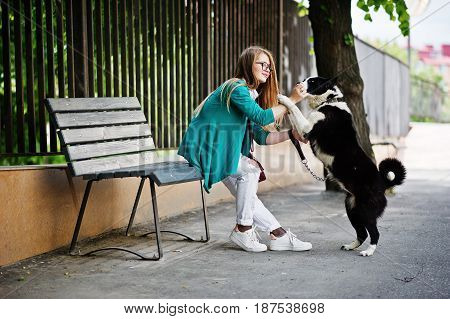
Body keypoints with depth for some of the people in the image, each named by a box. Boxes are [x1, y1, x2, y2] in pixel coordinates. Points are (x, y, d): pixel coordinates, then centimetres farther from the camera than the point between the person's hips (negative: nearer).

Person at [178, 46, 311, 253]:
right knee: (250, 169, -22)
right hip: (201, 148, -10)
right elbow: (262, 117, -25)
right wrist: (291, 100, -18)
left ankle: (278, 235, 5)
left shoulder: (250, 94, 15)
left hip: (219, 150, 10)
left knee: (246, 196, 4)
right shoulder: (237, 88, -16)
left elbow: (261, 136, 9)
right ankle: (243, 230, -13)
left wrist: (291, 134, -1)